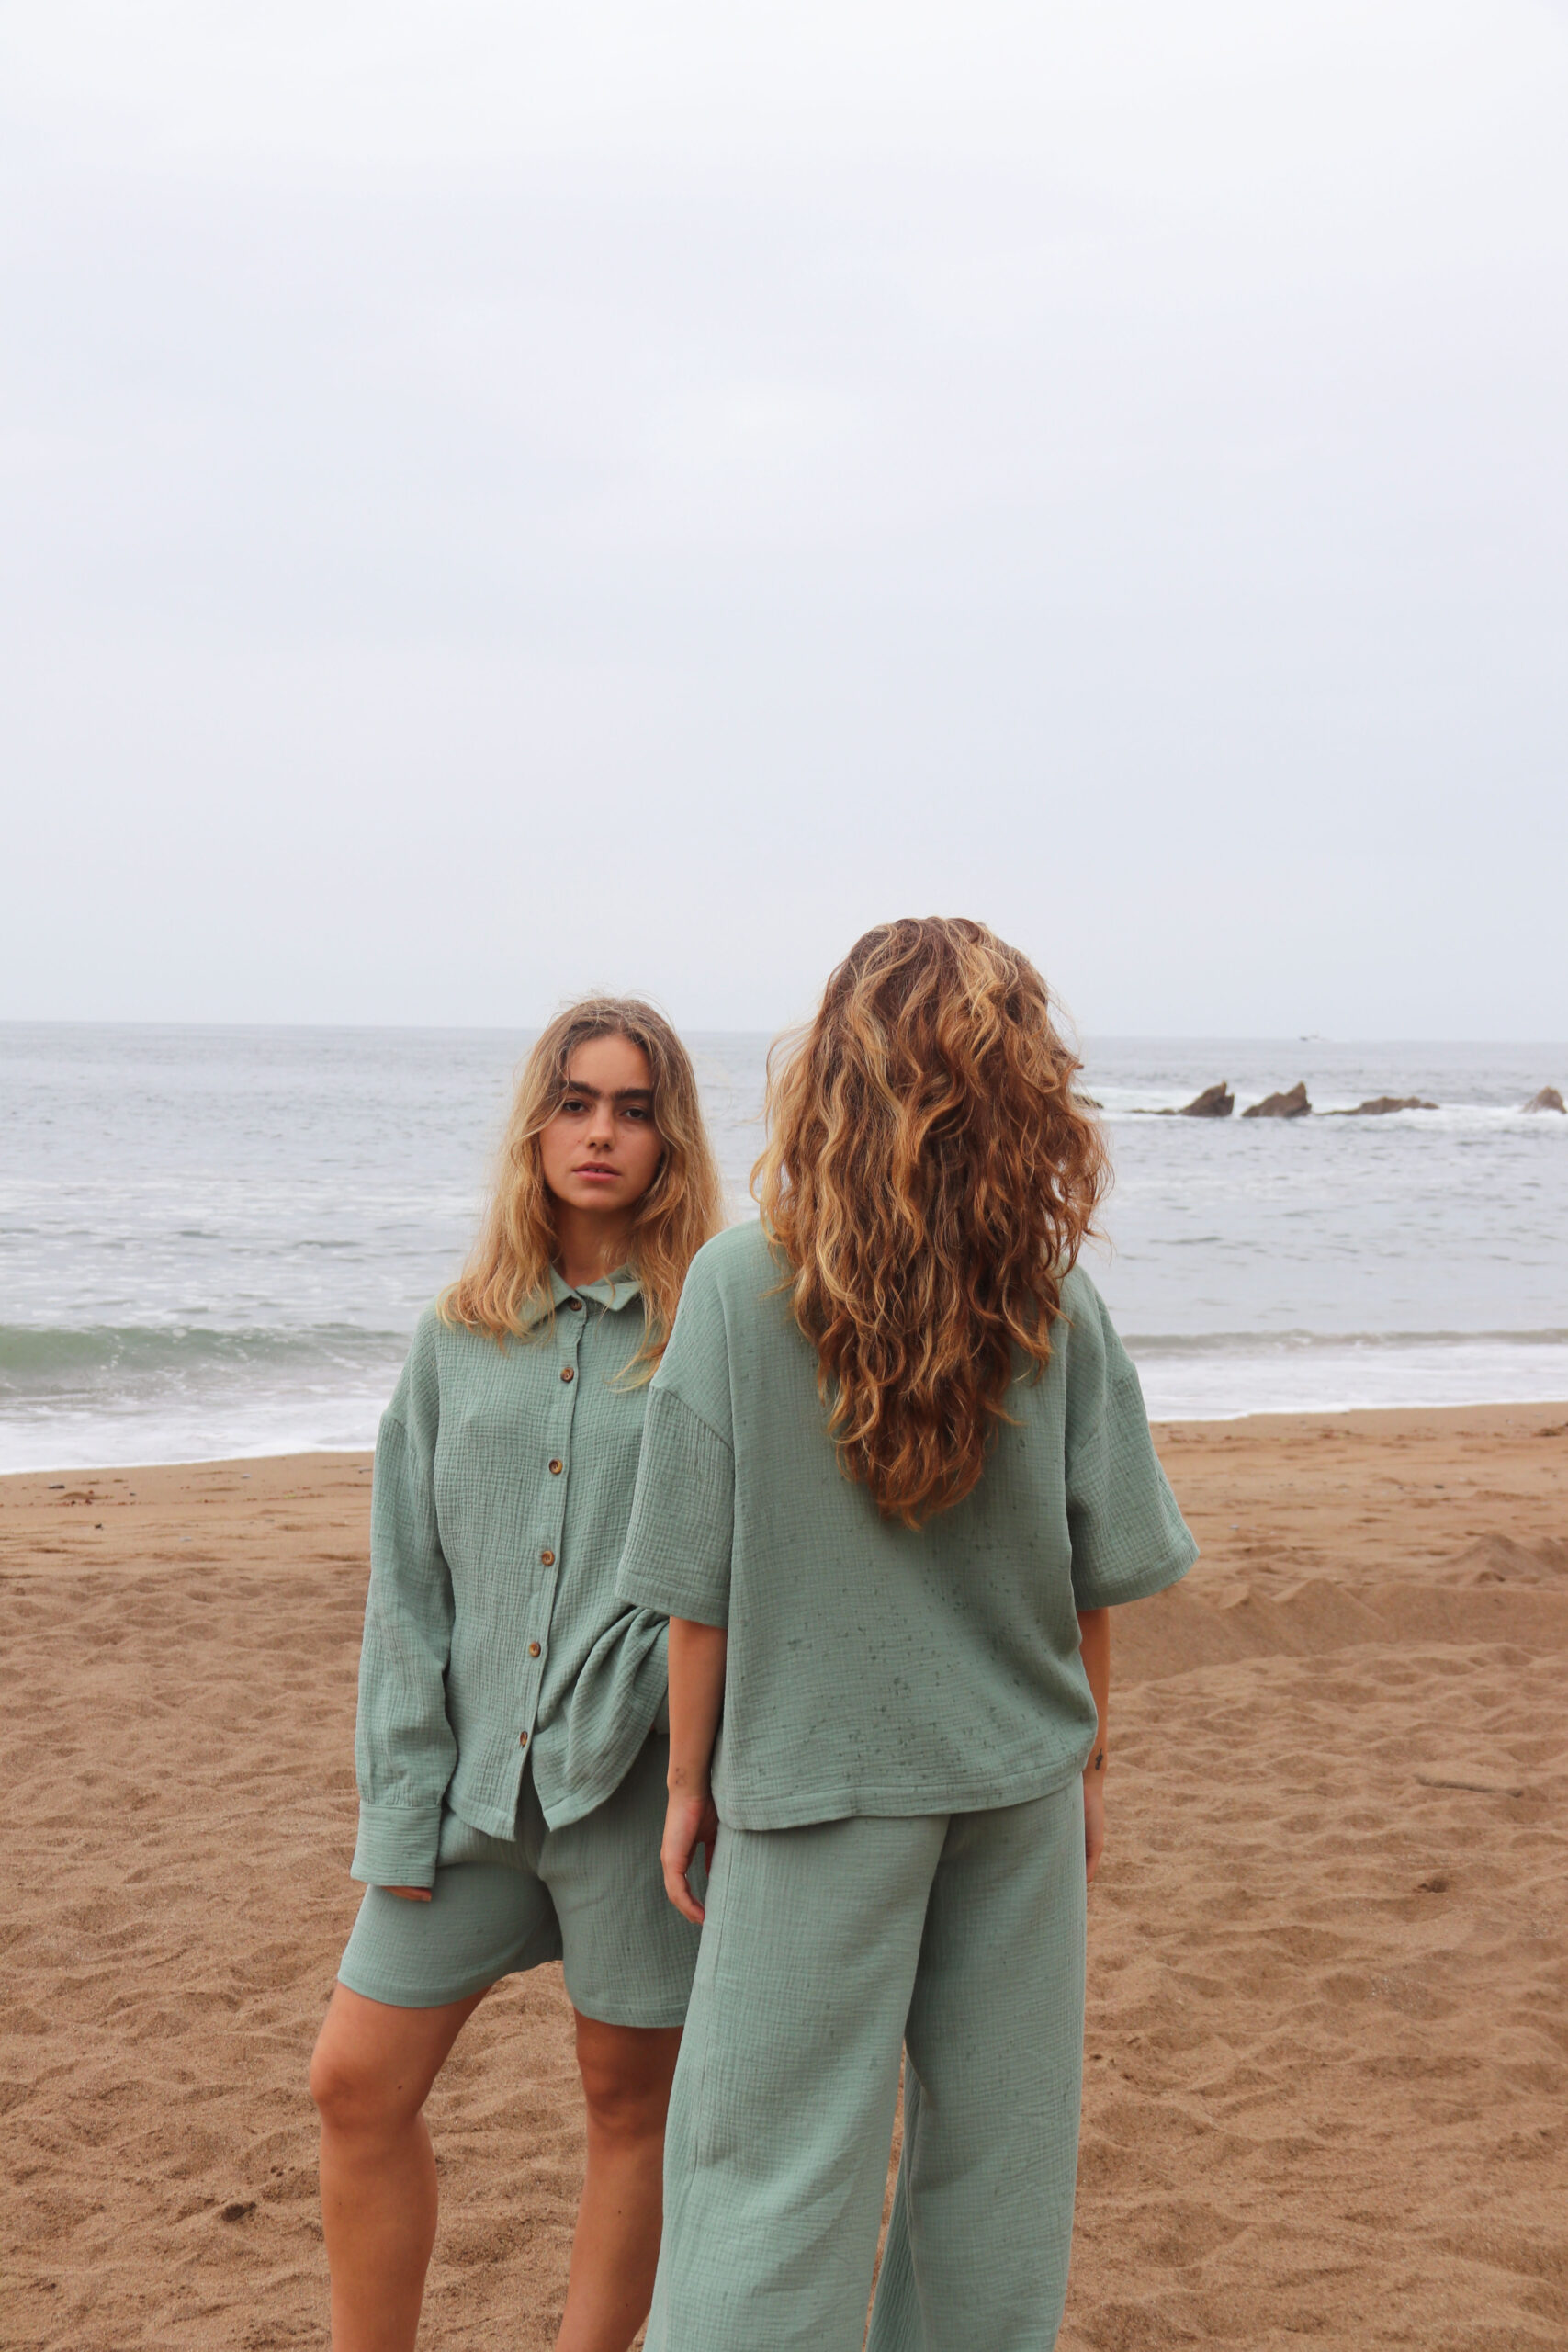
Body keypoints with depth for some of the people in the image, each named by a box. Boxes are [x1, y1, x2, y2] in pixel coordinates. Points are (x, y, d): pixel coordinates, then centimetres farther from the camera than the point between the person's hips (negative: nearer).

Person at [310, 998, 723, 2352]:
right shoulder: (461, 1338, 7)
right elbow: (409, 1588, 7)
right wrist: (401, 1802, 1)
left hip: (638, 1773, -3)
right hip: (474, 1770, 4)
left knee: (633, 2103, 9)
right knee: (358, 2083, 6)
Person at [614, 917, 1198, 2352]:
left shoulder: (739, 1287, -14)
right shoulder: (1056, 1302, -6)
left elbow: (701, 1589, -10)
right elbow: (1098, 1576, 1)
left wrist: (689, 1781, 3)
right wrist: (1088, 1757, 15)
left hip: (816, 1778, -3)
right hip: (1019, 1785, 3)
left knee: (770, 2175, 5)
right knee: (997, 2156, 17)